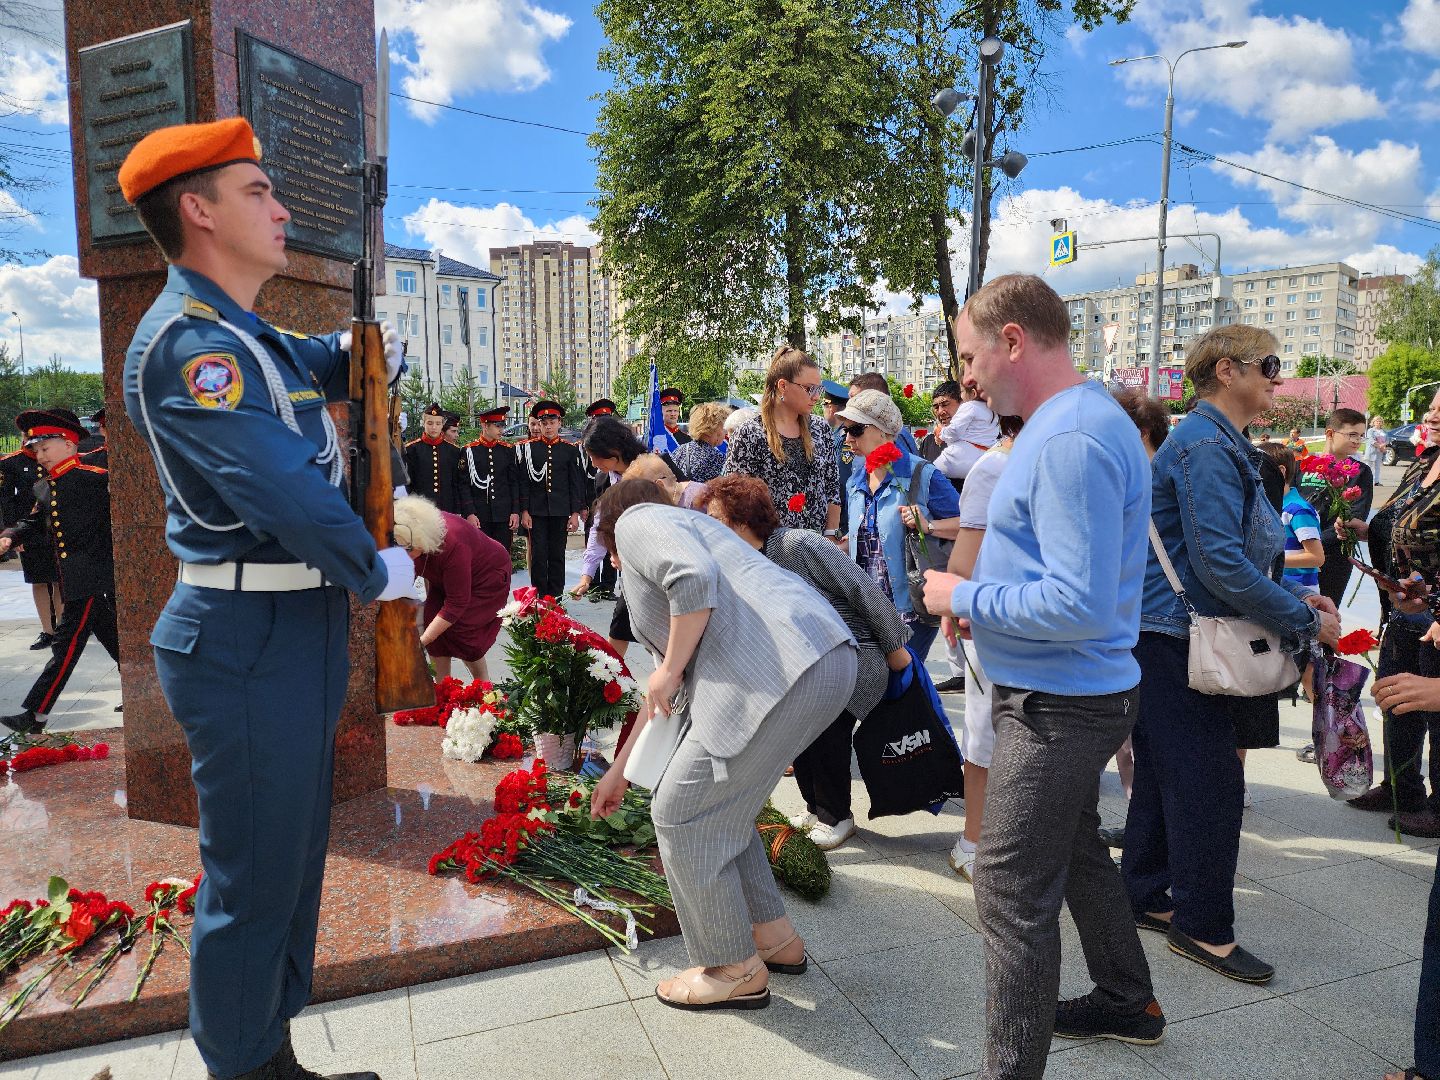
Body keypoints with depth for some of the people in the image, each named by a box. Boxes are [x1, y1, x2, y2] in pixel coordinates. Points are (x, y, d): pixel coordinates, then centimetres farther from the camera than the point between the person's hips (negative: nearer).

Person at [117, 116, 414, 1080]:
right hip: (251, 642, -10)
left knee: (292, 863, 20)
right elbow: (284, 488, -25)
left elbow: (333, 364, 34)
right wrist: (375, 572, -11)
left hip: (300, 633, 10)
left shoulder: (252, 339, 15)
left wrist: (370, 352, 11)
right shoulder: (188, 342, -16)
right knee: (254, 881, 3)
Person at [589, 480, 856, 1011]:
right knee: (719, 802, 23)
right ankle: (774, 938, 35)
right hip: (822, 665, 10)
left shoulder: (636, 522, 8)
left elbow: (695, 577, -17)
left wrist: (670, 670, -4)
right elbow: (667, 693, 37)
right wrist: (619, 771, 43)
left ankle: (736, 971, 20)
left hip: (784, 672, -10)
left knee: (682, 813, 4)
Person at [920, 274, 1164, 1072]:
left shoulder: (1070, 440, -24)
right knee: (1074, 849, 26)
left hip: (1055, 705, -11)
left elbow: (1078, 605, -29)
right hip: (1072, 693, 11)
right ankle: (1127, 1002, 47)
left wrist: (965, 598, -16)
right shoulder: (1082, 420, 10)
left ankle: (1012, 1064, 14)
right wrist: (987, 602, 7)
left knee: (1013, 894, -1)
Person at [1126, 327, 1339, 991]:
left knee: (1162, 776, 18)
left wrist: (1295, 595, 10)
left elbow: (1237, 553, 22)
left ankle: (1145, 898, 32)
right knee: (1209, 784, 0)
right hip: (1177, 643, -10)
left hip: (1169, 642, 10)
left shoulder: (1223, 445, 16)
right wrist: (1307, 621, -17)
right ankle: (1203, 927, 16)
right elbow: (1220, 563, -25)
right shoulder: (1206, 447, -18)